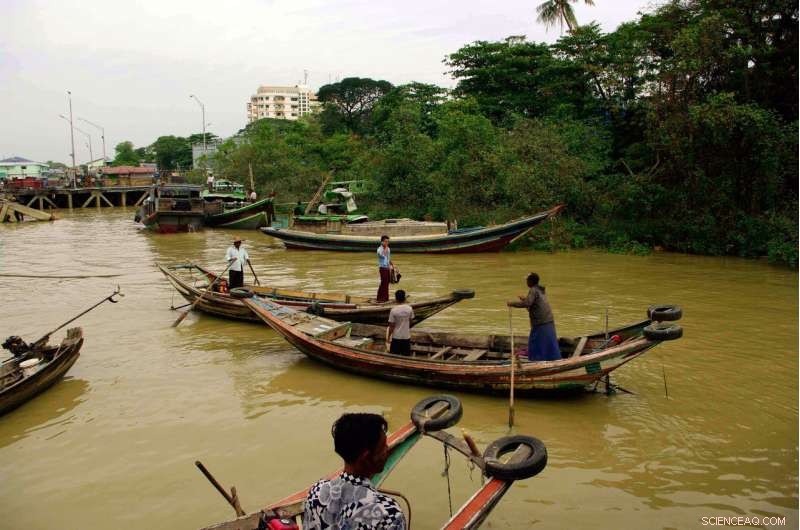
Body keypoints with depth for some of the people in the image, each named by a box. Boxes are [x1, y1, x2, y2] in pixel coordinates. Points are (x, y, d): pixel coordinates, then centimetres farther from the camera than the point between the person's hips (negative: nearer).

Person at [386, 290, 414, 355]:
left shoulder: (393, 310, -15)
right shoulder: (410, 308, -7)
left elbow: (391, 326, -11)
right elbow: (411, 321, 7)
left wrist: (388, 337, 0)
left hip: (396, 337, -2)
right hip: (407, 336, 3)